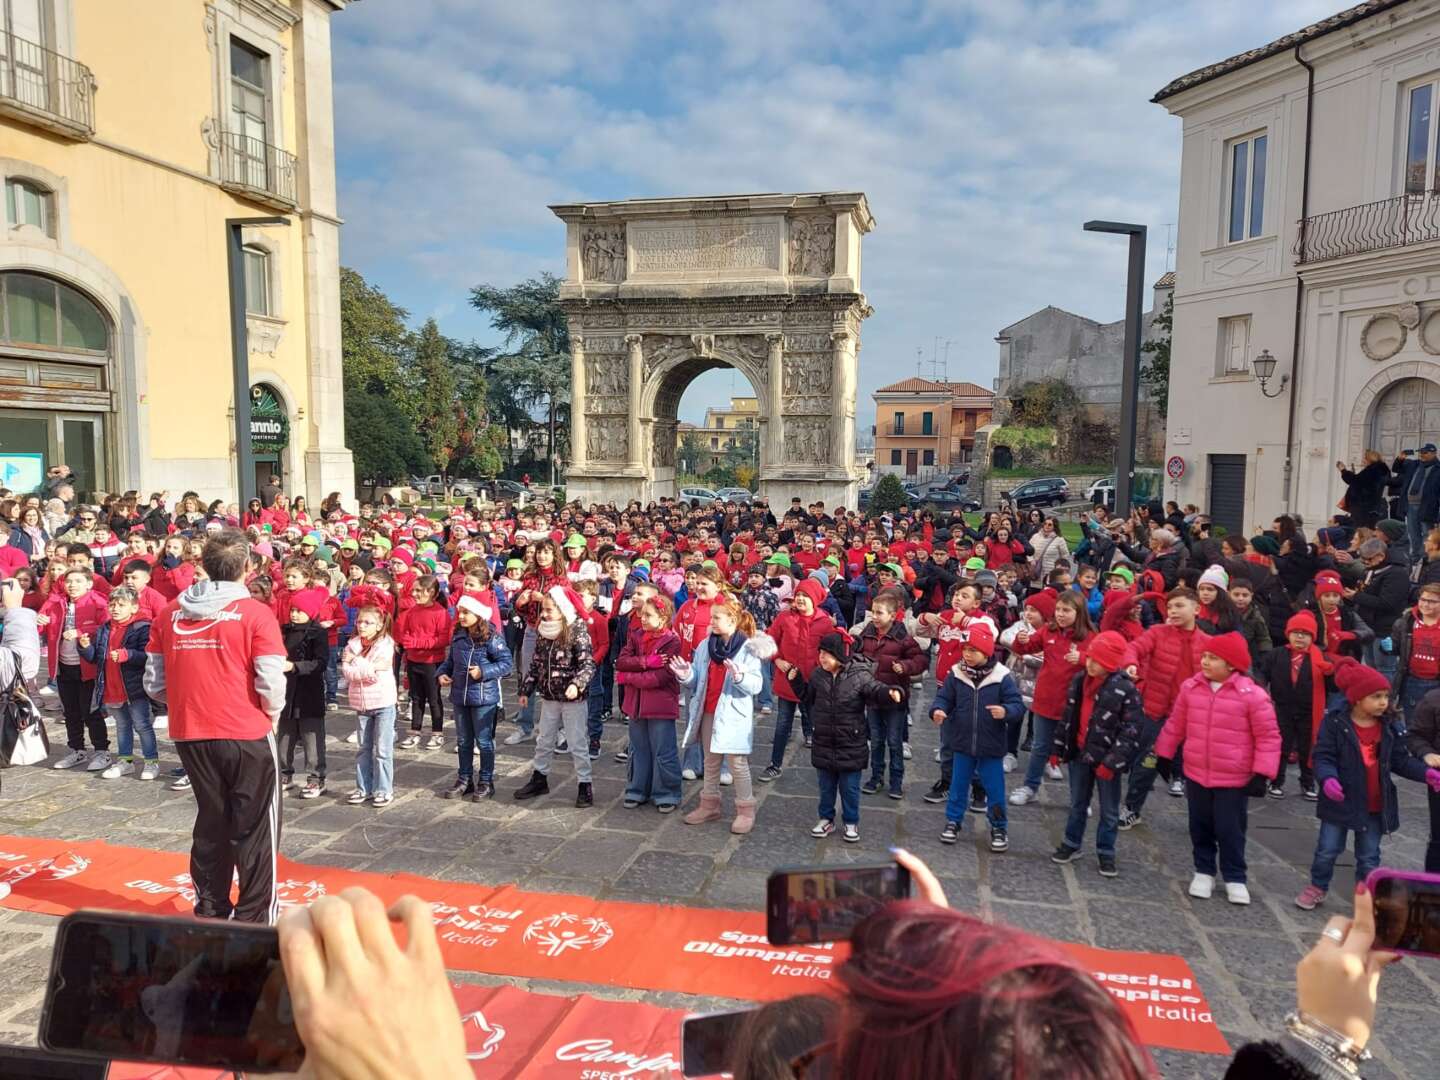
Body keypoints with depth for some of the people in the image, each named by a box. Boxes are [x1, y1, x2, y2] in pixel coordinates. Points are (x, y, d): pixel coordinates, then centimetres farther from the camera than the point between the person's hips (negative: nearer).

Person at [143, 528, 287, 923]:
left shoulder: (169, 613, 1)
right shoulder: (254, 613, -12)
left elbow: (154, 682, 3)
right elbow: (272, 683, -16)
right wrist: (272, 715, 3)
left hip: (190, 734, 5)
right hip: (247, 735, -4)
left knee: (210, 823, 20)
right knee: (254, 827, 9)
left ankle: (210, 909, 30)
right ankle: (254, 917, 14)